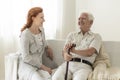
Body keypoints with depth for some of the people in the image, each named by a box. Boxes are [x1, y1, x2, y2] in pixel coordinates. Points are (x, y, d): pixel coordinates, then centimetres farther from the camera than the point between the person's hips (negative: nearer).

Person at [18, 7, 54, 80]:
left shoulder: (41, 30, 7)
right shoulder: (26, 34, -14)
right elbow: (25, 57, -16)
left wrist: (48, 48, 6)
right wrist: (43, 67, -14)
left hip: (38, 66, 6)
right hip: (26, 65, -6)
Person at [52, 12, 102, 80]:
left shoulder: (96, 36, 13)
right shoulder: (72, 35, 23)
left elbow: (90, 52, -5)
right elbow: (64, 50, 8)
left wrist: (75, 51, -25)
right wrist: (65, 54, -18)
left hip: (84, 66, -2)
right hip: (68, 63, 3)